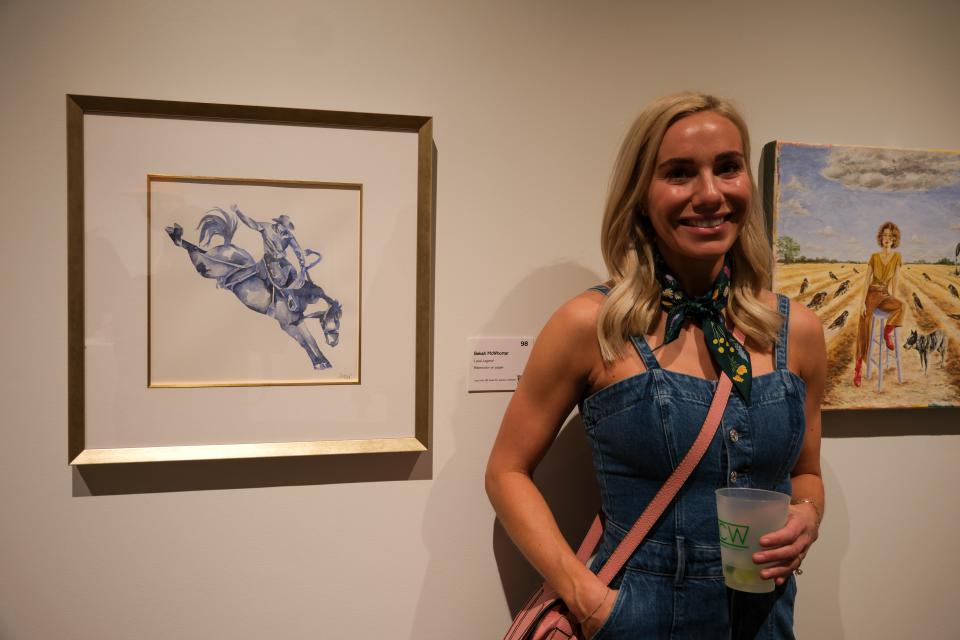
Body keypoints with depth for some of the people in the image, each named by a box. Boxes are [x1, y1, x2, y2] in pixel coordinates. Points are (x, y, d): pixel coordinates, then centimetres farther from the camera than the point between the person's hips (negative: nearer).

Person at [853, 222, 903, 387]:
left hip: (885, 295, 2)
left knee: (901, 307, -36)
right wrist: (862, 302, -15)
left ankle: (887, 333, -9)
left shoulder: (897, 257, 0)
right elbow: (867, 280, -6)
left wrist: (894, 300, -10)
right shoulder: (874, 257, -3)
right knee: (863, 328, -24)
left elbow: (895, 279, -1)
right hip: (871, 294, -2)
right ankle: (858, 367, -23)